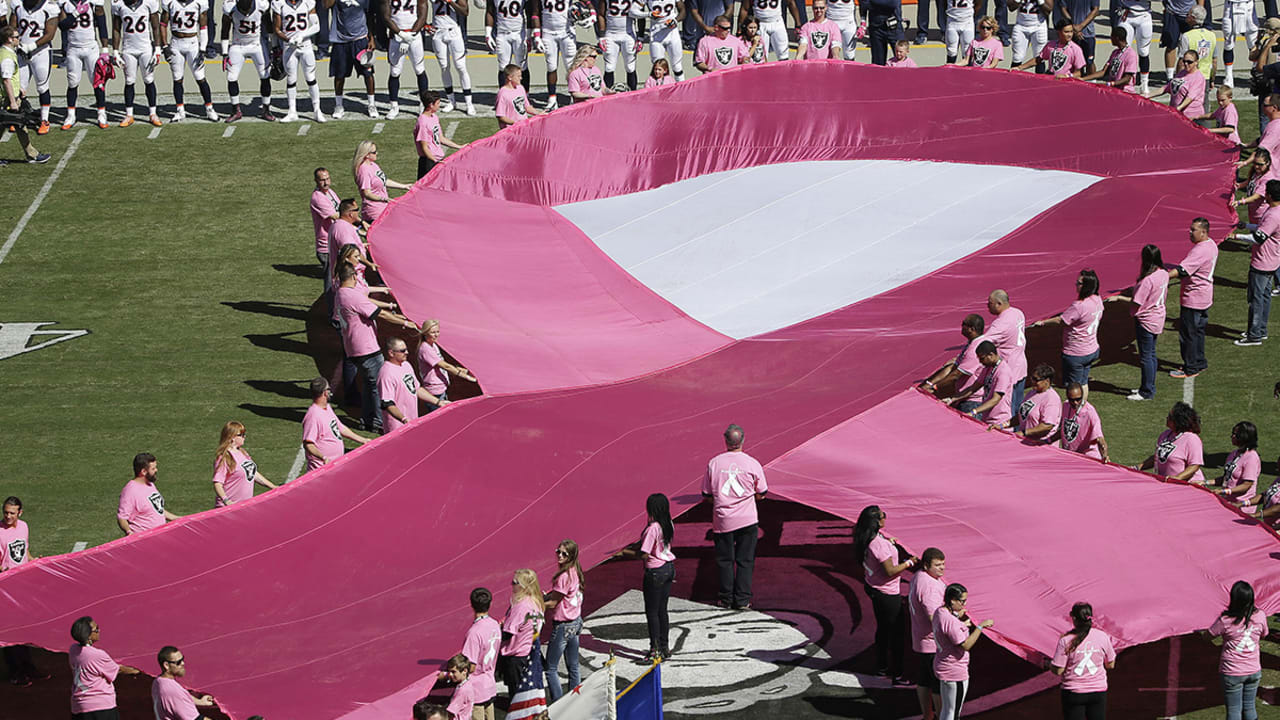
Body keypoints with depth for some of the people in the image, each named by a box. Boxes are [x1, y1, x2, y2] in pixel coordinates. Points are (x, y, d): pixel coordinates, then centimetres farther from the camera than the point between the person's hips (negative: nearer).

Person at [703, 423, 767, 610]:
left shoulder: (714, 463, -6)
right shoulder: (752, 464, -7)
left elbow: (706, 495, 2)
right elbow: (761, 494, 2)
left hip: (722, 519, 1)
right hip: (747, 518, -1)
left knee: (725, 560, 12)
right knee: (745, 560, 7)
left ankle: (726, 598, 15)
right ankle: (742, 600, 6)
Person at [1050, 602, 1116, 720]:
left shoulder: (1066, 640, -15)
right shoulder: (1102, 637, -6)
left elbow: (1058, 671, -12)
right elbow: (1110, 665, 6)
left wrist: (1048, 663, 8)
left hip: (1073, 692, -2)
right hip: (1098, 691, 2)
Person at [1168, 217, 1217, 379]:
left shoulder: (1201, 250, -26)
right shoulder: (1211, 244, 7)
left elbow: (1182, 270, -34)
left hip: (1193, 299, -10)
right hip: (1204, 297, 10)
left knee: (1187, 333, 0)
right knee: (1198, 330, 20)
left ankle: (1190, 369, 8)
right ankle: (1199, 363, 31)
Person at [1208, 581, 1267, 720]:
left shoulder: (1226, 620, -22)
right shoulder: (1260, 616, -10)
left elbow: (1209, 635, -6)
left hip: (1232, 672, -3)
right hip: (1254, 671, 3)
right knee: (1250, 707, 17)